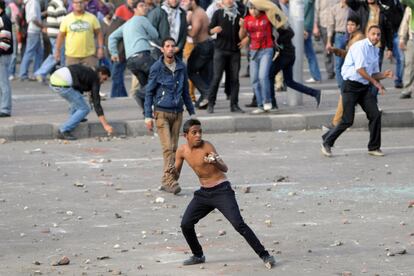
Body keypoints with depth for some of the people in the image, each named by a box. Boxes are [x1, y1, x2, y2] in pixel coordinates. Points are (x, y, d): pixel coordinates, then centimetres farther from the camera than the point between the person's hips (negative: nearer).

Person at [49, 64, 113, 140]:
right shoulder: (95, 79, 4)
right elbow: (96, 104, -1)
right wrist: (105, 125, -1)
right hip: (63, 85, -9)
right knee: (84, 109, 0)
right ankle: (63, 131, -4)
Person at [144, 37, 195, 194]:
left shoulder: (181, 67, 6)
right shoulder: (157, 68, -5)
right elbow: (149, 92, -1)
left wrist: (192, 112, 18)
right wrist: (148, 116, -6)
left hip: (177, 112, 4)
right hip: (161, 112, -4)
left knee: (174, 148, 4)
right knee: (168, 148, -13)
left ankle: (166, 182, 10)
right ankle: (170, 181, -15)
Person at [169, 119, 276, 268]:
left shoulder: (206, 146, -16)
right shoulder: (182, 151, 0)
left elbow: (225, 169, -20)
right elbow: (177, 176, 11)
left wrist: (216, 162, -43)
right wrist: (174, 172, -13)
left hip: (221, 190, -6)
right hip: (203, 192, 6)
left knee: (238, 224, -17)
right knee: (185, 224, -2)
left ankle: (265, 256, -12)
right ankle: (198, 256, 20)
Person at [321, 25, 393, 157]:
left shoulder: (375, 51, 14)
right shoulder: (360, 46, -12)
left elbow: (373, 74, 20)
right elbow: (360, 69, -19)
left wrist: (384, 75, -1)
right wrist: (375, 83, -15)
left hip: (364, 87, 8)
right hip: (351, 86, -8)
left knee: (375, 115, -3)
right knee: (347, 120, -8)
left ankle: (374, 147, 7)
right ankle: (327, 142, 9)